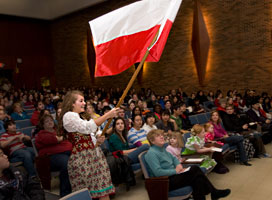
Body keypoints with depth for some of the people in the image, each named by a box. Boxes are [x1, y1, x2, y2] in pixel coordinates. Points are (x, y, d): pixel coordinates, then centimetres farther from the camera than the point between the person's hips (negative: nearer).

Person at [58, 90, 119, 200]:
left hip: (92, 156, 9)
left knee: (103, 191, 5)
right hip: (81, 159, -9)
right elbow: (88, 127, -25)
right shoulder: (69, 116, -8)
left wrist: (97, 142, 9)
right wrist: (108, 115, -23)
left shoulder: (77, 117, 24)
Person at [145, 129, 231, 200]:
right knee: (195, 174, -17)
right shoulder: (151, 153, -16)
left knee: (195, 168, -7)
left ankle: (213, 192, 1)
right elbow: (157, 172, -25)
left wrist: (179, 165, 4)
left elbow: (173, 158, 27)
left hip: (172, 174, 9)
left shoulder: (162, 149, 14)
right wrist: (175, 171, -18)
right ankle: (213, 192, 1)